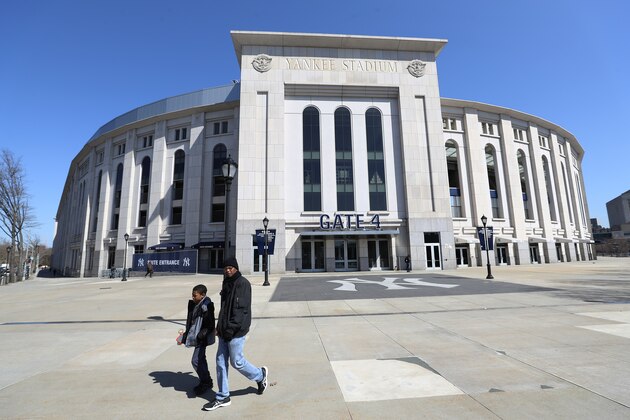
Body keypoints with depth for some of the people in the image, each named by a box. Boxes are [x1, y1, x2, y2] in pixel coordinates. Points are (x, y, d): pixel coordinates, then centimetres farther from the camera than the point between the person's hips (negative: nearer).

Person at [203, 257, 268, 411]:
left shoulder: (242, 283, -16)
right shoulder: (227, 283, 11)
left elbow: (242, 309, -21)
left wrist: (231, 328, -23)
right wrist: (220, 326, 15)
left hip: (236, 331, -8)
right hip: (225, 330, 8)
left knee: (236, 362, 3)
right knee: (221, 362, 11)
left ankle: (260, 375, 28)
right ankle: (223, 397, 25)